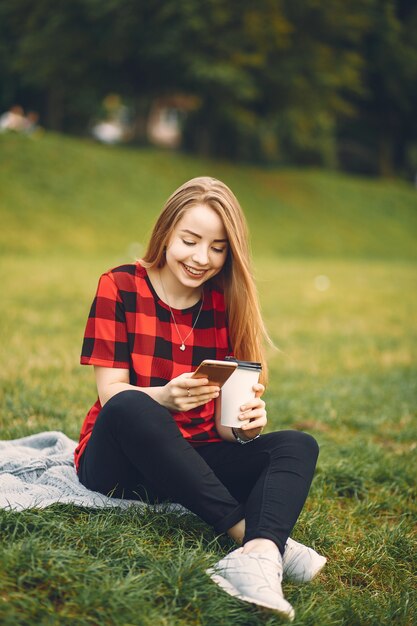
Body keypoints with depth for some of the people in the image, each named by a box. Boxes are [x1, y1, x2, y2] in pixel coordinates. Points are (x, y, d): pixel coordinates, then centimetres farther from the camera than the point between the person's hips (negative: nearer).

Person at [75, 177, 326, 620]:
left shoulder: (226, 305, 5)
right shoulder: (120, 288, -4)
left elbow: (221, 422, 1)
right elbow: (112, 393, -12)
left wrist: (245, 423, -23)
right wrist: (164, 397, -34)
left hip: (194, 463, 4)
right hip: (117, 461, -3)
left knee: (297, 446, -20)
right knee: (132, 407, -36)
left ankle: (260, 557, -51)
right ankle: (248, 531, -36)